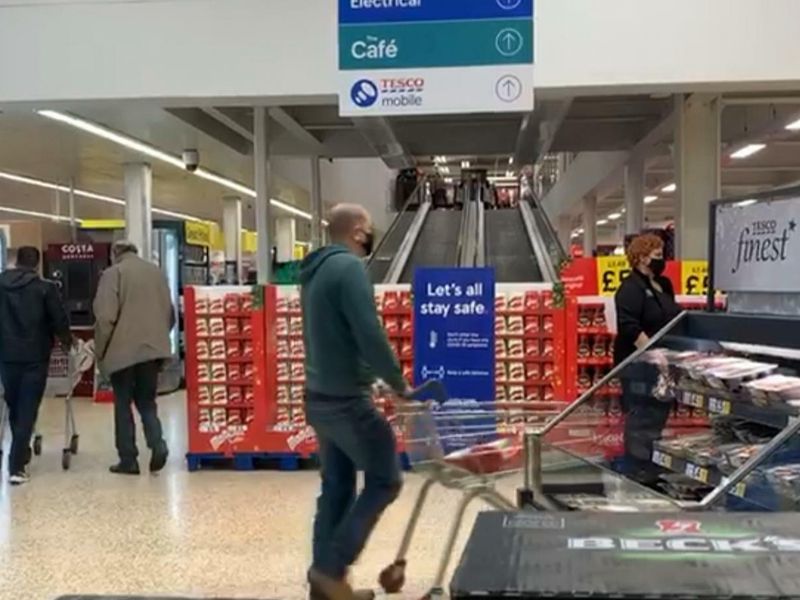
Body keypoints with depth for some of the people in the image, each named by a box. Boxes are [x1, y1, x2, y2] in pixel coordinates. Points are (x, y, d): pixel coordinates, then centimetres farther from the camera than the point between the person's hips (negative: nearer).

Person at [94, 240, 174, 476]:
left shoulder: (113, 273, -4)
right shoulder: (156, 272, 12)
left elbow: (105, 316, -12)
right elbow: (170, 313, 15)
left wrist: (100, 350, -1)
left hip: (123, 350, -4)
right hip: (153, 348, 4)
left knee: (123, 404, 7)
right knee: (147, 401, 14)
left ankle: (128, 460, 9)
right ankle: (157, 445, -7)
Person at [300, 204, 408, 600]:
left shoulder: (316, 269, 13)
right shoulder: (349, 267, -17)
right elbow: (370, 336, -23)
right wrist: (399, 384, -11)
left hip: (320, 397, 9)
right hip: (346, 400, -9)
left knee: (336, 487, 14)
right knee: (385, 481, 3)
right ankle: (331, 567, 3)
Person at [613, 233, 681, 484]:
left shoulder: (663, 285, 13)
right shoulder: (631, 288, -16)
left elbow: (672, 320, 24)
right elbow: (629, 327, -25)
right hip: (639, 364, -9)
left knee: (660, 413, 15)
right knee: (641, 416, -4)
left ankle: (653, 463, 28)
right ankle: (638, 469, 6)